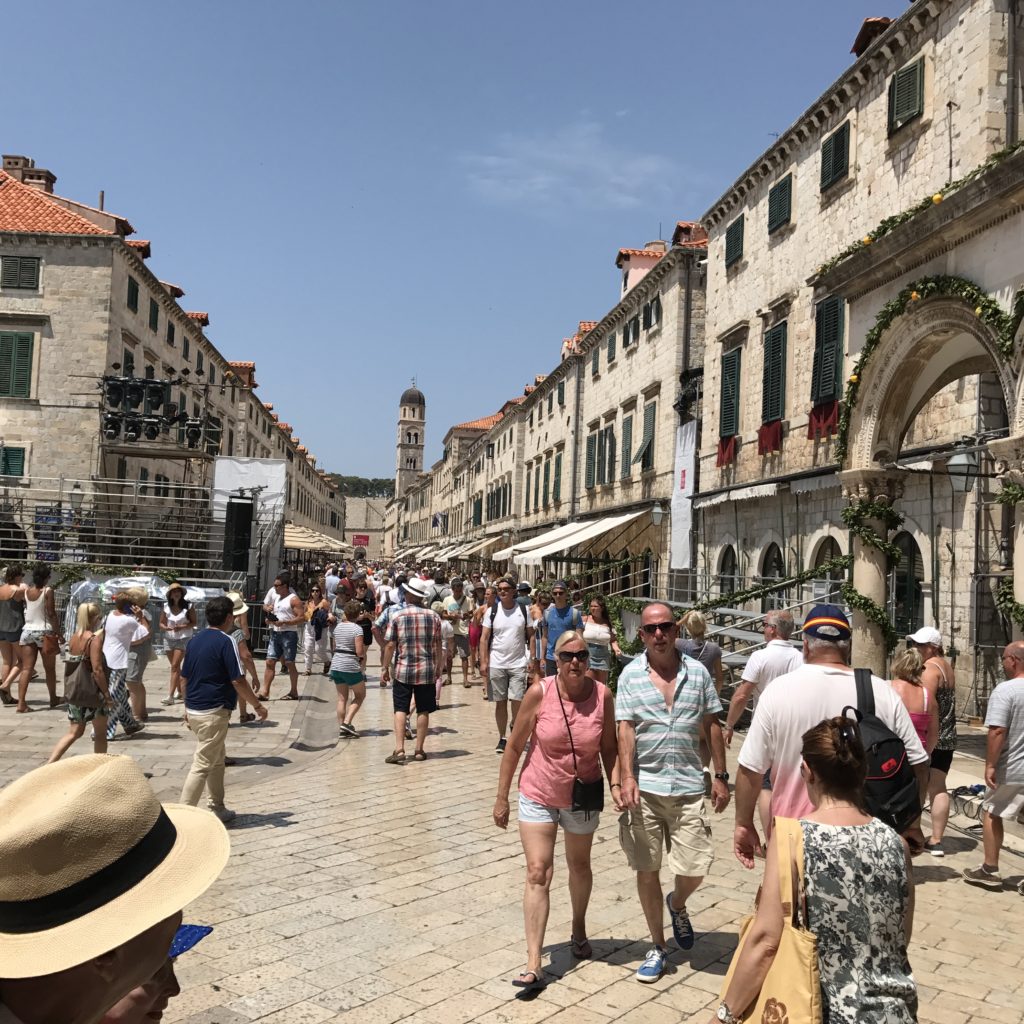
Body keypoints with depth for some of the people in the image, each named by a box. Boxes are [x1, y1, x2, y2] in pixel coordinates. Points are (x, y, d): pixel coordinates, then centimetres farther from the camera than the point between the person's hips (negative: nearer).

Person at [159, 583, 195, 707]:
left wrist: (182, 627, -21)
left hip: (183, 639, -4)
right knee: (175, 667, 14)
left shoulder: (188, 606, -9)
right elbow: (161, 623, 4)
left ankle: (170, 696, -12)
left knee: (175, 666, -11)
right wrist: (168, 628, -17)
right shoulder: (166, 607, 0)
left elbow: (193, 622, -5)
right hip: (169, 639, 4)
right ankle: (179, 690, 30)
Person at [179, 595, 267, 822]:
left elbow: (184, 679, 14)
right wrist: (258, 705, -6)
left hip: (193, 710, 9)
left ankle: (217, 809, 28)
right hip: (214, 712, -9)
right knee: (202, 765, -4)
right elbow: (238, 681, -17)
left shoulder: (195, 640, 9)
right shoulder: (226, 641, -14)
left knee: (217, 760, 20)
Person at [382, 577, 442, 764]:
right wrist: (438, 667, 16)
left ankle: (399, 750, -5)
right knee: (423, 711, 9)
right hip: (427, 671, 2)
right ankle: (419, 750, 14)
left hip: (403, 670, -1)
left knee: (400, 710, 4)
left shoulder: (398, 617, -5)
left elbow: (390, 645, -4)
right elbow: (438, 645, 4)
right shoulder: (433, 617, 0)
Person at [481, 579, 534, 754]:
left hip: (518, 664, 0)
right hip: (496, 665, 1)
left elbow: (531, 636, 9)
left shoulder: (523, 610, 2)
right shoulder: (492, 611, 1)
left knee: (517, 701, -7)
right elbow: (484, 638, -1)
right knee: (500, 703, 6)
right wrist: (483, 662, -8)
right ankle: (502, 738, 17)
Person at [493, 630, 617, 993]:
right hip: (538, 796, -2)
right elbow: (514, 747, -8)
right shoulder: (539, 693, -17)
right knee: (538, 873, -7)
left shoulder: (602, 695, -14)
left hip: (583, 798, 2)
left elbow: (608, 748, -2)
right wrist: (502, 797, -5)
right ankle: (534, 963, -2)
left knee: (580, 867, 21)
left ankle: (579, 929, 47)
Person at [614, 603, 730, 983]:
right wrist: (625, 777, -15)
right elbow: (625, 728, -6)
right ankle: (658, 946, 27)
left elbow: (712, 726, 8)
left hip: (688, 785, 1)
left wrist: (720, 776, 5)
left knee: (695, 868, 0)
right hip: (644, 787, -1)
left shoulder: (697, 672, 3)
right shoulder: (630, 674, -1)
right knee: (646, 870, 8)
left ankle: (676, 904, 36)